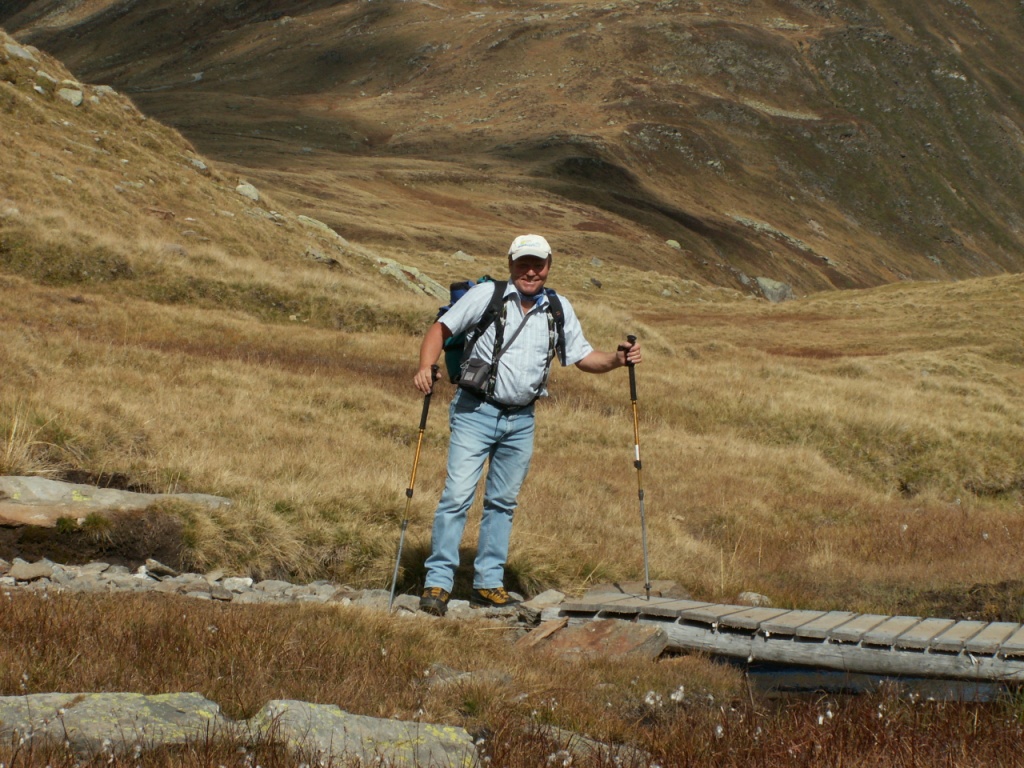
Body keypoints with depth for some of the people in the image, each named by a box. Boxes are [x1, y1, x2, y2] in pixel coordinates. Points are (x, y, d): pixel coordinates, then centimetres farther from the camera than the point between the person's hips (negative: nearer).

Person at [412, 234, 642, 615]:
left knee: (503, 502, 11)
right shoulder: (486, 295, -5)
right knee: (457, 495, -11)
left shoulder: (559, 310, 8)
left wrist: (616, 360, -6)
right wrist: (425, 368, -18)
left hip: (521, 420, 5)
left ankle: (488, 583, 19)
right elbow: (442, 329, -3)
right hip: (476, 412, -5)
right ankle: (437, 582, -8)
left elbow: (583, 356, 13)